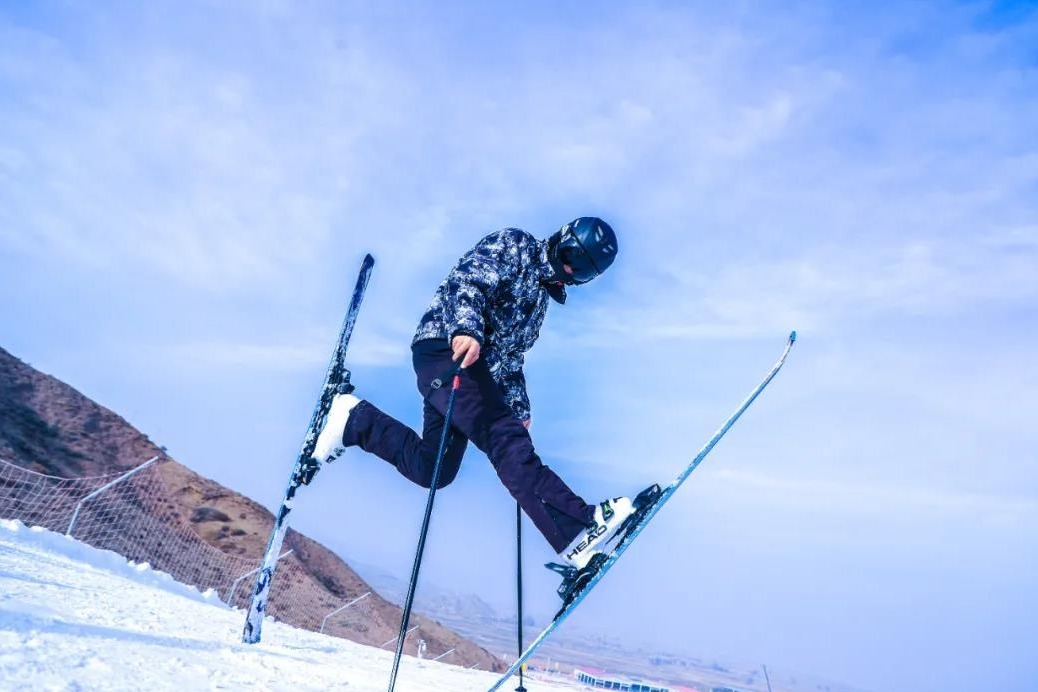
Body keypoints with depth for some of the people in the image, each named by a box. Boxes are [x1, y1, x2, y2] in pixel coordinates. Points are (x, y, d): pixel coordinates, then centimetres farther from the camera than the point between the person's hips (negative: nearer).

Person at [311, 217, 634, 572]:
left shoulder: (540, 296, 27)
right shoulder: (514, 246, 3)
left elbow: (510, 356, 28)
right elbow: (467, 281, -14)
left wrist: (519, 409, 21)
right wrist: (467, 328, -32)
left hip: (473, 369, 9)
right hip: (445, 347, -9)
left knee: (432, 470, 0)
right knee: (505, 437, -23)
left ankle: (355, 419, 12)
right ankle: (579, 528, -29)